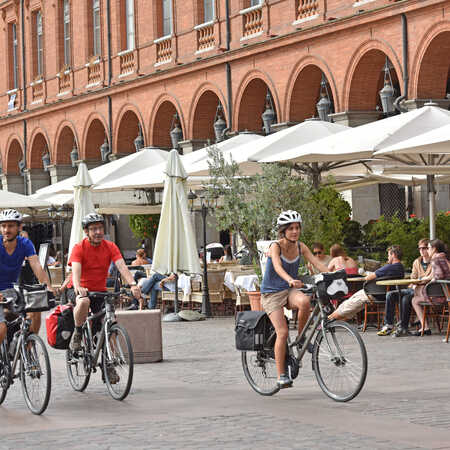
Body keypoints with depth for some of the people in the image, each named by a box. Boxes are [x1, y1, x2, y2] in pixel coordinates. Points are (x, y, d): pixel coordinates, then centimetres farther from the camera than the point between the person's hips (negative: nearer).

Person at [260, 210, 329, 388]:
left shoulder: (300, 247, 1)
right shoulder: (275, 246, -15)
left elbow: (317, 263, -7)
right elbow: (277, 267, -34)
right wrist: (290, 280, -53)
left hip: (290, 290, 4)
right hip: (271, 293, -4)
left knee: (305, 302, -32)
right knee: (282, 332, -18)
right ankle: (281, 375, -7)